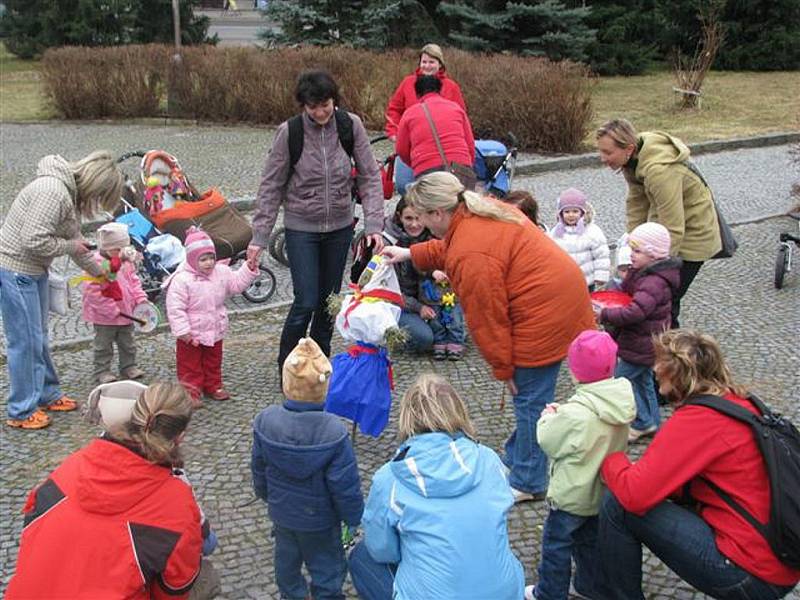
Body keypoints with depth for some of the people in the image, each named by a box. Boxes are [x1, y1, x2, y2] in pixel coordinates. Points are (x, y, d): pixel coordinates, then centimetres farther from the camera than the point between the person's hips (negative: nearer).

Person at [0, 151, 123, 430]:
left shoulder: (70, 194, 9)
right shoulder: (52, 191, -25)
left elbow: (75, 239, 22)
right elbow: (34, 241, -29)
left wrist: (100, 273, 27)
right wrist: (69, 246, -14)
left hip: (33, 271, 10)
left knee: (38, 336, 20)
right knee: (25, 340, -2)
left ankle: (47, 394, 35)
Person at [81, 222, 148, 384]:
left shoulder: (126, 261, 2)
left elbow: (134, 281, 13)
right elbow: (93, 292, -24)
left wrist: (140, 298, -2)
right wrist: (111, 309, -23)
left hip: (126, 312, 7)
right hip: (104, 317, -6)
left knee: (127, 343, 18)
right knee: (103, 346, 7)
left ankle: (128, 367, 32)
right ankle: (102, 371, 17)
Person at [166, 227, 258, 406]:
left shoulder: (221, 272, -4)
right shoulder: (181, 280, -23)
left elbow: (237, 284, 10)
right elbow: (175, 308, -22)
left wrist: (248, 269, -3)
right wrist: (182, 331, -23)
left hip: (215, 331, 6)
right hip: (192, 336, -6)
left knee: (213, 362, 21)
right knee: (190, 365, 6)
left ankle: (213, 386, 37)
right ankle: (191, 393, 15)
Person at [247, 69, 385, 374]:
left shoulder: (351, 125, -8)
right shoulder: (289, 132, -13)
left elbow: (370, 177, -4)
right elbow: (271, 186, -7)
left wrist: (374, 225, -14)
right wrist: (259, 237, -10)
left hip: (340, 227, 3)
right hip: (301, 227, -3)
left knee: (329, 300, 12)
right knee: (306, 303, -7)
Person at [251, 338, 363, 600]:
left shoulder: (265, 421, -19)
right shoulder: (334, 432, -31)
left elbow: (259, 469, -2)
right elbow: (344, 485, -23)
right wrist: (353, 516, -5)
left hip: (281, 512, 4)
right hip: (319, 519, -4)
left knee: (286, 558, 27)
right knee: (327, 568, 17)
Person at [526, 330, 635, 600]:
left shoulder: (575, 414, -32)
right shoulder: (620, 402, -9)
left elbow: (549, 442, -17)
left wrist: (548, 417, 1)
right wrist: (561, 413, 1)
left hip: (573, 494, -7)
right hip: (604, 489, 7)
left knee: (556, 544, 12)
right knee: (590, 539, 26)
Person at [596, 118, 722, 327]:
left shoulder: (659, 170, -37)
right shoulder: (634, 158, -10)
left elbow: (673, 230, -33)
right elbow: (636, 203, 2)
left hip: (692, 236, -8)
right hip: (663, 224, 8)